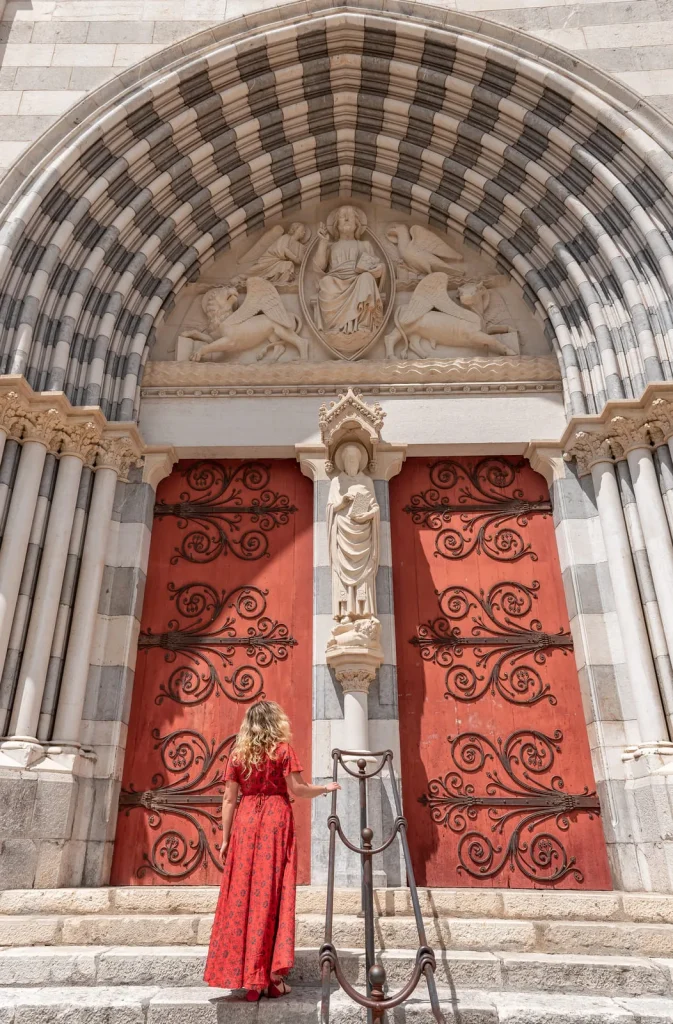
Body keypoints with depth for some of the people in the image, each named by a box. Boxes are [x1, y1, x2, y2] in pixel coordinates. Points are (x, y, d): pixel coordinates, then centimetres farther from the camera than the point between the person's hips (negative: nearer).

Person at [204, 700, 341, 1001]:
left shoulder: (238, 753, 8)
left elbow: (228, 799, 6)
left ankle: (249, 979, 11)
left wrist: (225, 839, 10)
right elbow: (296, 789, -8)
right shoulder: (282, 748, -2)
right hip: (275, 821, -3)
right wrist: (325, 788, 9)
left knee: (243, 895, 7)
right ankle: (271, 976, 6)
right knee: (273, 894, 3)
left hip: (245, 823, 3)